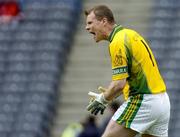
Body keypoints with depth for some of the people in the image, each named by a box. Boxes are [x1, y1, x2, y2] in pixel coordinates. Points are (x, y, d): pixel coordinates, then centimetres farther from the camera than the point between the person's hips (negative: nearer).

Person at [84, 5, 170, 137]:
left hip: (142, 101, -9)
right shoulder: (130, 34, 15)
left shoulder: (118, 43, -14)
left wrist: (102, 100, -3)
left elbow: (119, 84, -20)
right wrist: (108, 96, 17)